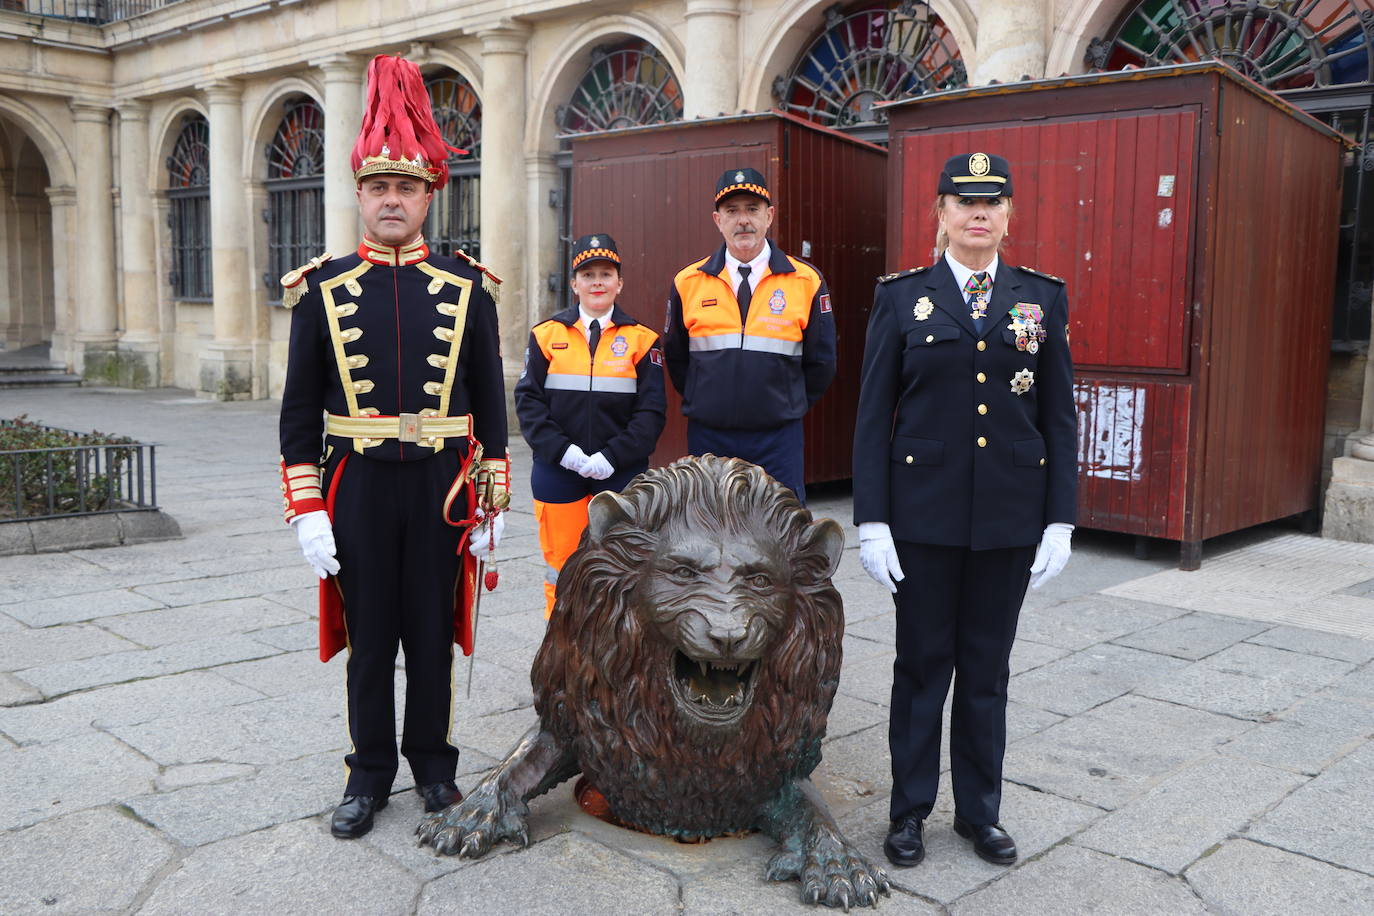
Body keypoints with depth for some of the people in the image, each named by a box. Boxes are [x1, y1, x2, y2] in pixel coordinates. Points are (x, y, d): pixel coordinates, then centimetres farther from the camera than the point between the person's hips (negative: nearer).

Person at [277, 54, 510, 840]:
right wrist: (307, 508, -4)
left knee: (433, 633, 11)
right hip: (358, 487, 0)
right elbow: (300, 411, 1)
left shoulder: (468, 289, 0)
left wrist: (491, 502, 0)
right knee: (368, 635, 11)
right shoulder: (322, 290, 0)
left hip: (441, 487, 0)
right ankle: (370, 773, 25)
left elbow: (490, 404, 3)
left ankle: (433, 763, 28)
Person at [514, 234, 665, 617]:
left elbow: (651, 410, -2)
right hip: (558, 470, 1)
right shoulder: (547, 335, 4)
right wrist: (562, 451, -12)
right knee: (562, 567, 6)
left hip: (621, 471, 0)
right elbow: (528, 400, 1)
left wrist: (612, 456, -13)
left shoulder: (641, 340, 2)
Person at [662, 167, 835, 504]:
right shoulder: (688, 282, 3)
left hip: (778, 439, -1)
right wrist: (702, 403, 12)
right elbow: (675, 357, 15)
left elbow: (821, 362, 8)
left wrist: (788, 406, 8)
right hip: (708, 437, 1)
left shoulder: (806, 281, 0)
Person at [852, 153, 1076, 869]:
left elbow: (1060, 417, 5)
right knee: (923, 663, 8)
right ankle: (910, 810, 24)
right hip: (924, 513, -1)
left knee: (987, 667, 12)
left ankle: (979, 810, 28)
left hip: (1010, 515, 2)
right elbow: (873, 416, -1)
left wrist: (1060, 521, 0)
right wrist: (871, 520, -6)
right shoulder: (902, 297, 0)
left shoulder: (1042, 298, 5)